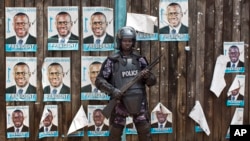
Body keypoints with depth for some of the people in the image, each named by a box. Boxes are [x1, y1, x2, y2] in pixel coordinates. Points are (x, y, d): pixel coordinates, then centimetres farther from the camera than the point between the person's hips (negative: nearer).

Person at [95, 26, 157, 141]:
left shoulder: (140, 59, 4)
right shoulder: (112, 60, -3)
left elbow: (152, 81, 5)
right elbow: (99, 81, -4)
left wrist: (147, 76, -18)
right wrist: (112, 90, -19)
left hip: (138, 102, 2)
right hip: (120, 102, -2)